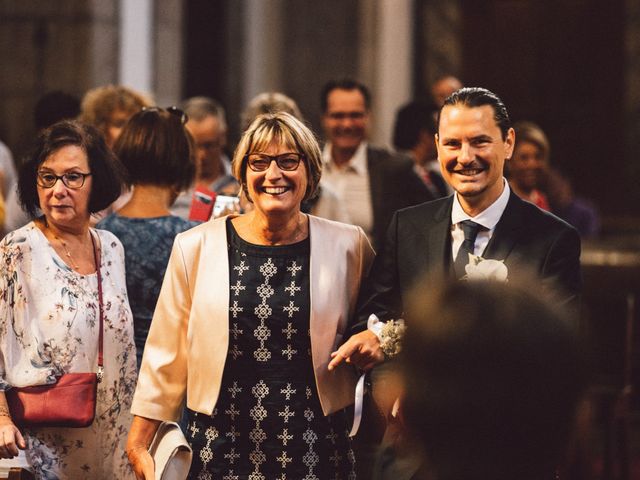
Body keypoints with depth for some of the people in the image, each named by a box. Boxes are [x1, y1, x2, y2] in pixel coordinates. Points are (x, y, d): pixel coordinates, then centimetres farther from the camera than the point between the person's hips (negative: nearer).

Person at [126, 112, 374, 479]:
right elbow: (166, 356, 5)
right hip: (220, 446, 0)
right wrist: (139, 443, 4)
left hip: (316, 449, 0)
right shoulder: (196, 248, 1)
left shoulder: (348, 246, 2)